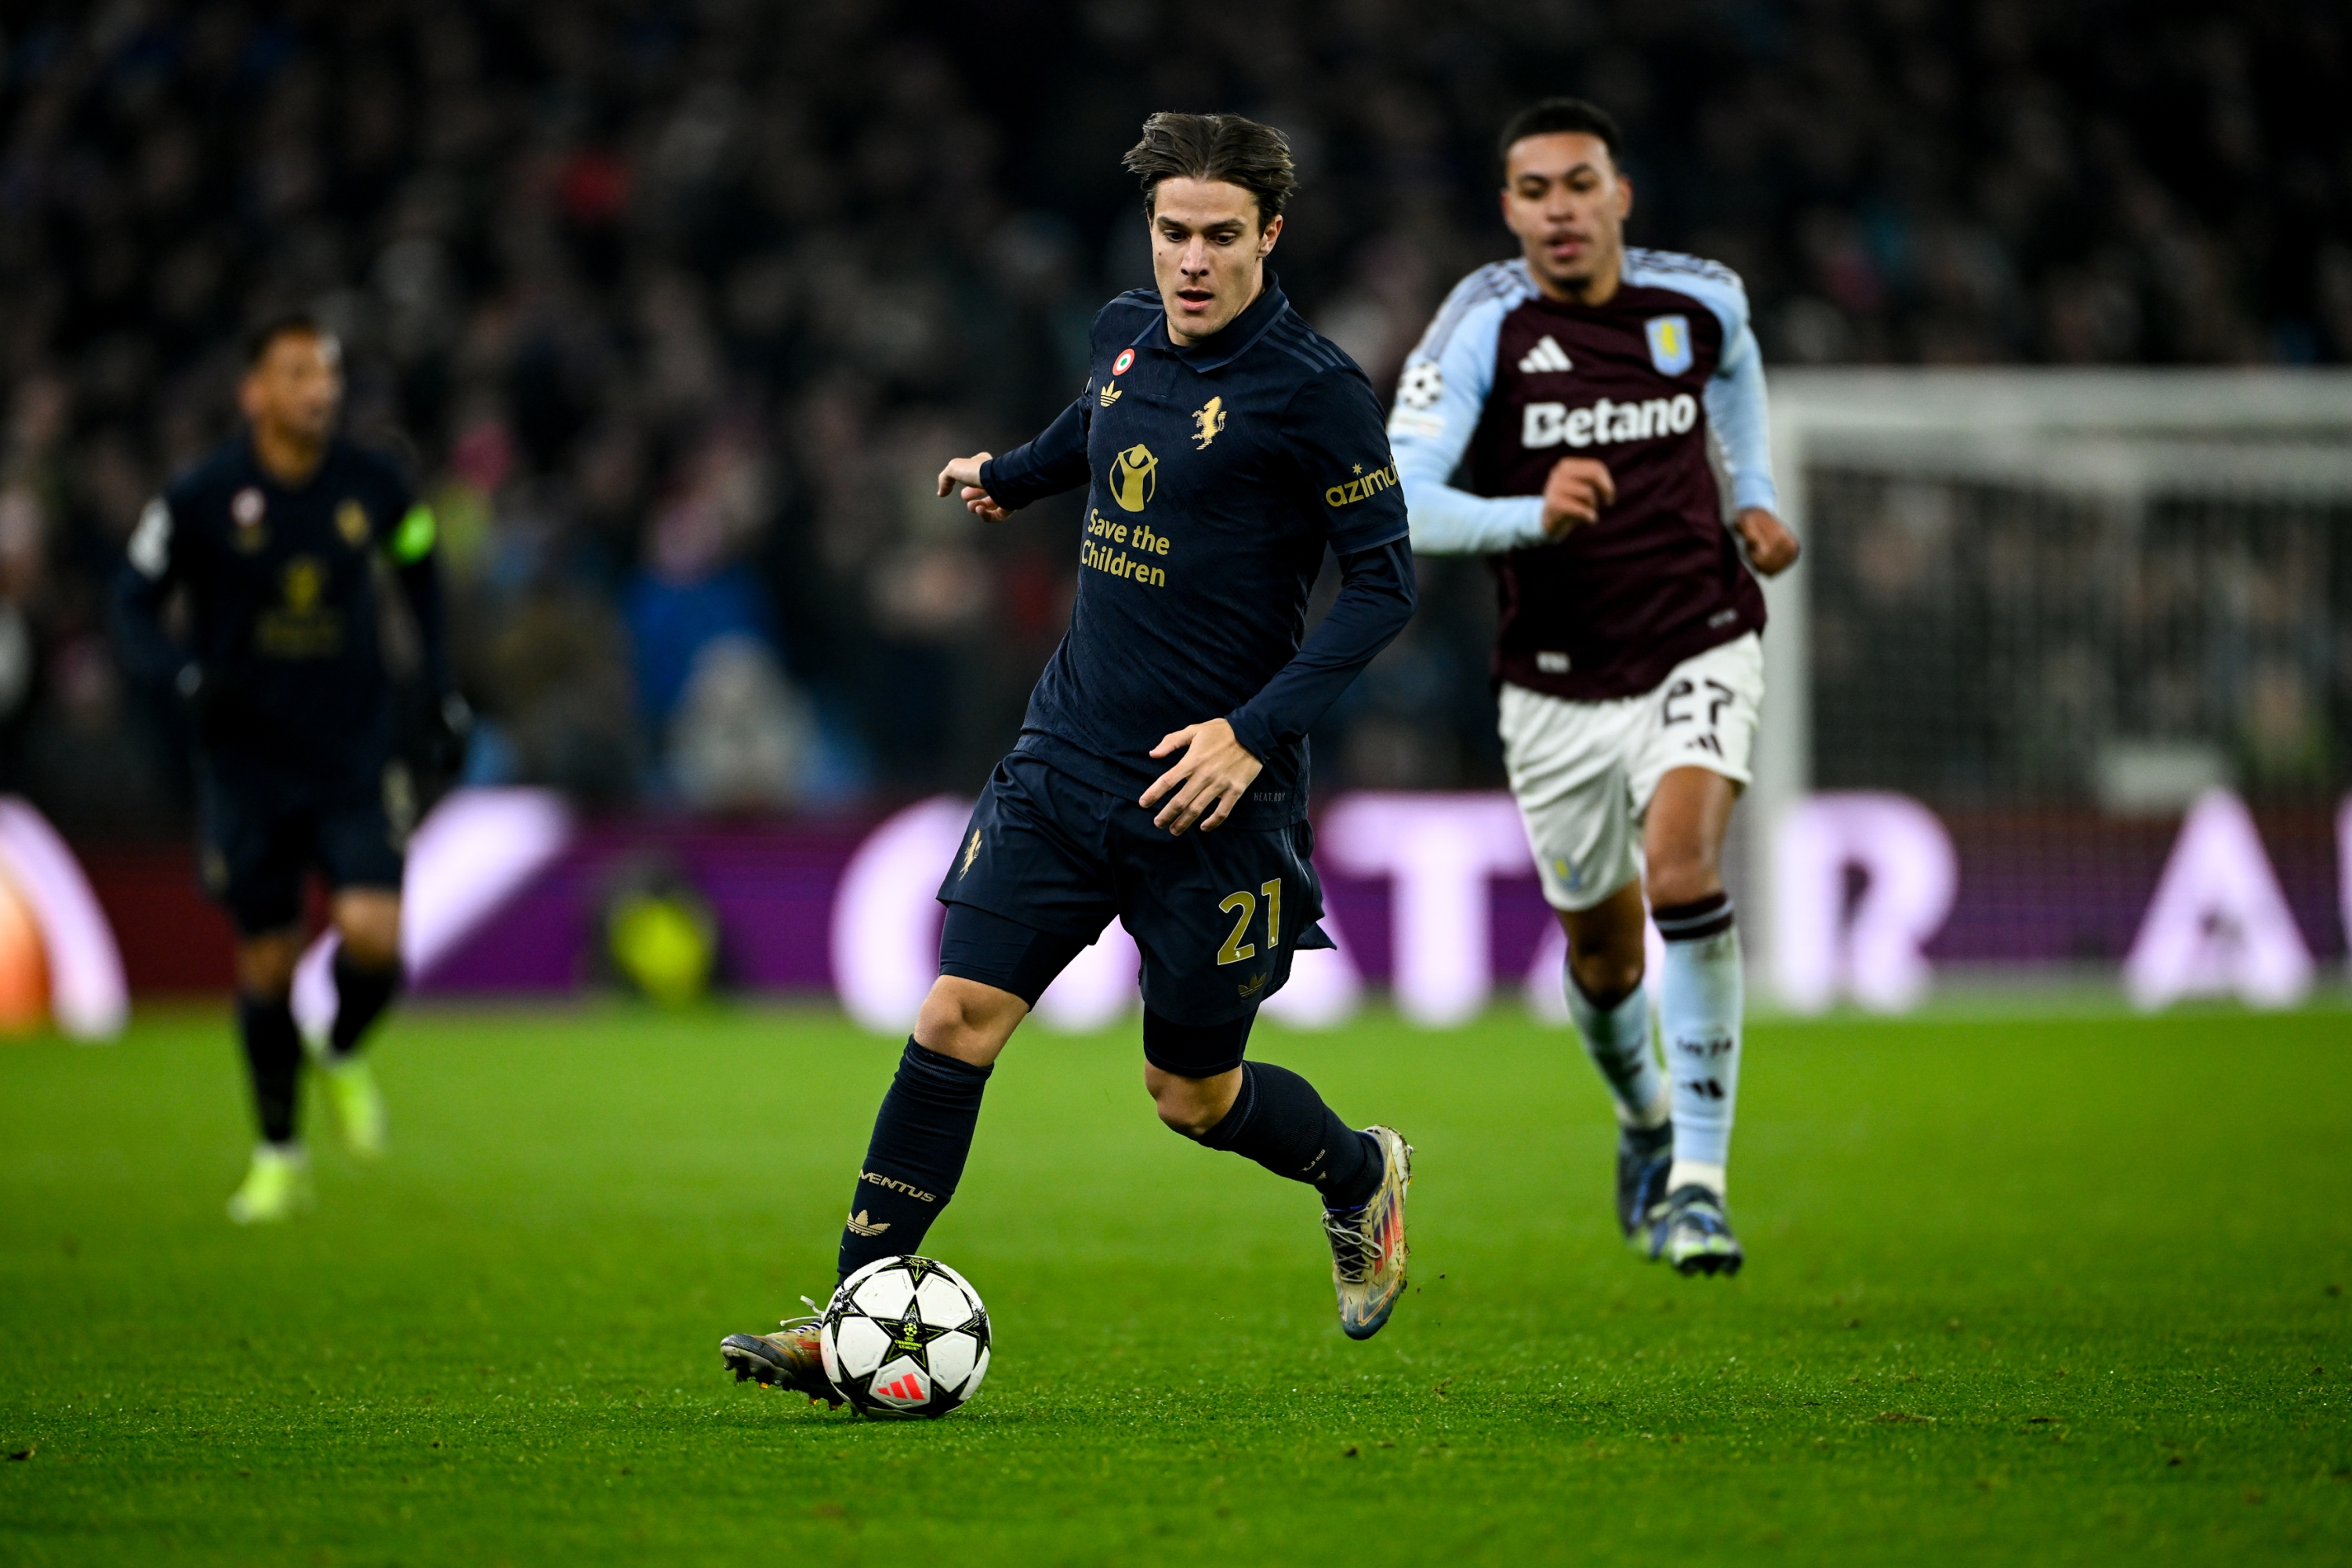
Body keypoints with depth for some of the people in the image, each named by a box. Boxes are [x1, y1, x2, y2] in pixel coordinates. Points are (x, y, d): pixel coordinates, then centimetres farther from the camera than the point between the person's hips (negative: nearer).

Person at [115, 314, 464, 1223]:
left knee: (373, 933, -17)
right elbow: (136, 606, -3)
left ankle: (343, 1056, 17)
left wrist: (440, 683, 13)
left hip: (355, 756, 1)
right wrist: (187, 676, -22)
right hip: (248, 763, -1)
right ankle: (278, 1155, 22)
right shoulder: (199, 501, -10)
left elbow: (418, 564, 17)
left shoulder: (372, 487, -3)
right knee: (265, 960, 4)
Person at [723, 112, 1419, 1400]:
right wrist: (1012, 476, 48)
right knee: (957, 1015, -6)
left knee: (1192, 1096, 7)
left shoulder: (1309, 388, -14)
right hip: (1065, 762, 5)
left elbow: (1383, 584, -12)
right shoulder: (1127, 334, 5)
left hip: (1207, 793, -5)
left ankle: (1361, 1176, 39)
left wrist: (1256, 731, -21)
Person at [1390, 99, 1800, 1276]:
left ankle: (1696, 1182, -20)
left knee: (1683, 873, -25)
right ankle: (1645, 1121, 46)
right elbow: (1400, 504, -27)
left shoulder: (1700, 300, -3)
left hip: (1698, 648, 0)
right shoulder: (1482, 328, -15)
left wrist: (1753, 498, 13)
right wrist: (1534, 517, -42)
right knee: (1602, 957, 12)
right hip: (1558, 684, 0)